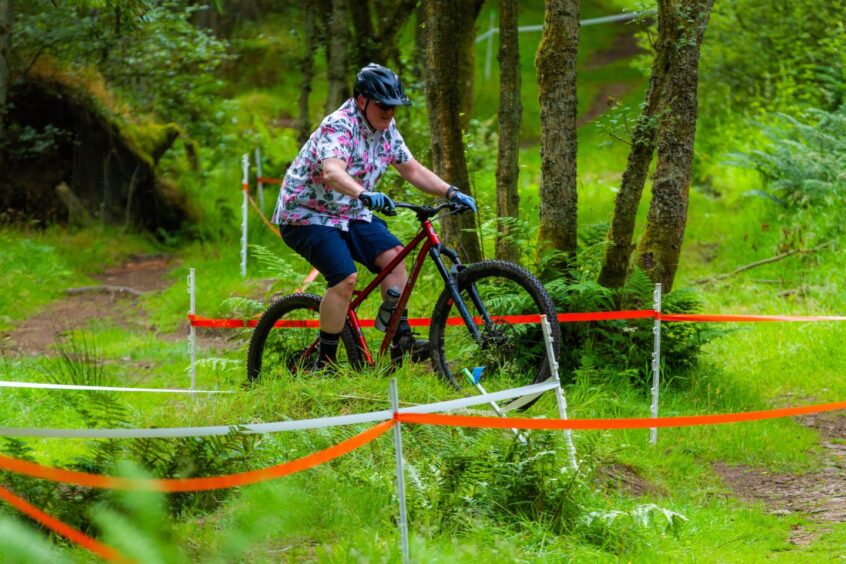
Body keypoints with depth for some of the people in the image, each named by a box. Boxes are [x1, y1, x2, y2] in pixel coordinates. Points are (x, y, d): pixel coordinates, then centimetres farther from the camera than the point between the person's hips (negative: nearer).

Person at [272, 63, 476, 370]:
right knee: (345, 278, -24)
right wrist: (365, 196, -61)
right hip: (307, 215, -8)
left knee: (393, 255, -12)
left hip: (349, 213, 8)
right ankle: (324, 364, -14)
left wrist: (451, 192, -3)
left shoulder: (385, 128, 2)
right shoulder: (339, 126, -24)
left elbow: (412, 170, 10)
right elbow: (332, 173, -43)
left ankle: (402, 339, -6)